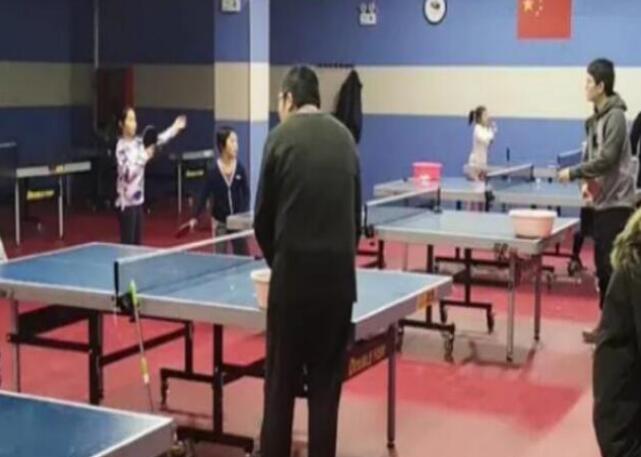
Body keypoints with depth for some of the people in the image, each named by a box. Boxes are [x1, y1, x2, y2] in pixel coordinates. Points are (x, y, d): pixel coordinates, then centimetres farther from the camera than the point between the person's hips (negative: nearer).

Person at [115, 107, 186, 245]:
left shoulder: (138, 142, 6)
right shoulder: (121, 147, -13)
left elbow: (157, 140, 16)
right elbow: (128, 172, -23)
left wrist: (175, 128, 12)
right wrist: (145, 156, -22)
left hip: (138, 199, 8)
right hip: (126, 202, -8)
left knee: (137, 243, 12)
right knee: (128, 244, -4)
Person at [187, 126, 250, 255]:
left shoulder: (240, 169, -7)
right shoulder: (213, 171, -11)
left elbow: (246, 193, -3)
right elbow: (204, 195, -7)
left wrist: (244, 215, -16)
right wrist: (195, 217, -13)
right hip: (220, 221, -1)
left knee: (242, 255, 8)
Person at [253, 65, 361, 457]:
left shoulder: (282, 136, -1)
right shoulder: (345, 137, 10)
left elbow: (264, 217, 1)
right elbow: (357, 213, 10)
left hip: (294, 271, -3)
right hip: (339, 272, 3)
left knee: (281, 382, 6)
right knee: (327, 383, 10)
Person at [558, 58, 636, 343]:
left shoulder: (616, 116, -15)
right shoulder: (596, 117, 10)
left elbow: (607, 159, -21)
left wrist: (573, 173, -16)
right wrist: (589, 182, 0)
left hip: (617, 202, -8)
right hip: (602, 200, 8)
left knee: (613, 266, -6)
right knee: (602, 265, 12)